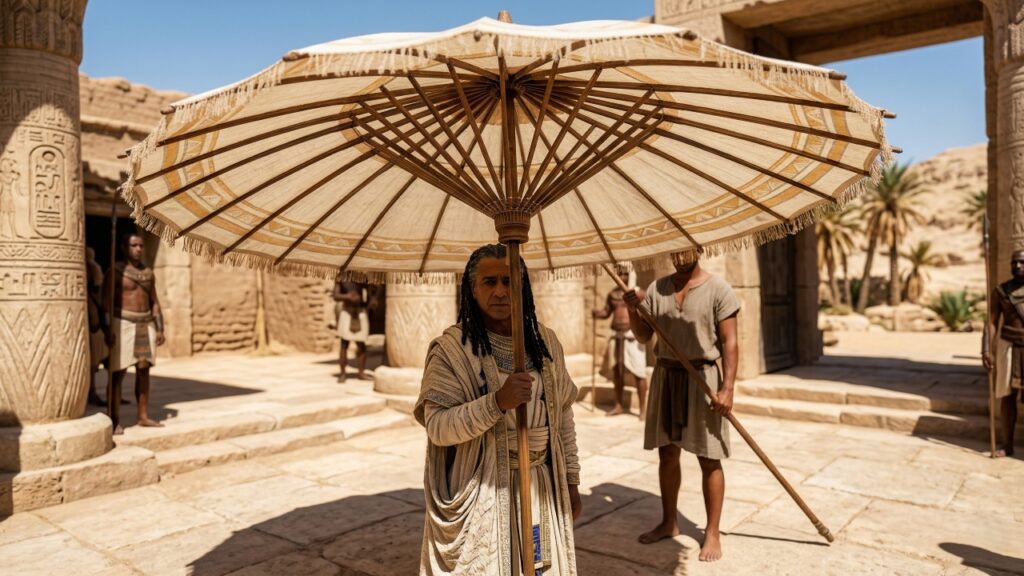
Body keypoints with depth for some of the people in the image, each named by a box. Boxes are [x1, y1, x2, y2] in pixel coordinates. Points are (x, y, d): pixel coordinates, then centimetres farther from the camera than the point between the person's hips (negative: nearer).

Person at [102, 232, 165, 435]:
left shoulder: (148, 272, 12)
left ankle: (144, 416, 15)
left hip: (145, 325, 6)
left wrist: (159, 328, 10)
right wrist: (108, 330, -17)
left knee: (144, 371, 8)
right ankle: (115, 421, -2)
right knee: (118, 374, -5)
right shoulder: (115, 271, -5)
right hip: (122, 325, -6)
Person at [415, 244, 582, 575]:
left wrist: (571, 482, 11)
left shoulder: (545, 342, 4)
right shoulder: (452, 348, -11)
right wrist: (497, 401, -30)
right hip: (480, 491, -4)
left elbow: (563, 415, 10)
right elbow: (436, 426, -18)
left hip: (540, 486, 4)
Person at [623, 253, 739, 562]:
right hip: (665, 376, 4)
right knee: (667, 454, 13)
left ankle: (712, 533, 16)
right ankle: (668, 523, 29)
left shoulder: (718, 289, -7)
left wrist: (727, 388, -16)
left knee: (709, 459, 3)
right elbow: (643, 335, 9)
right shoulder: (657, 289, 6)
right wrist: (633, 310, -9)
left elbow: (729, 343, -9)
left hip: (701, 378, -4)